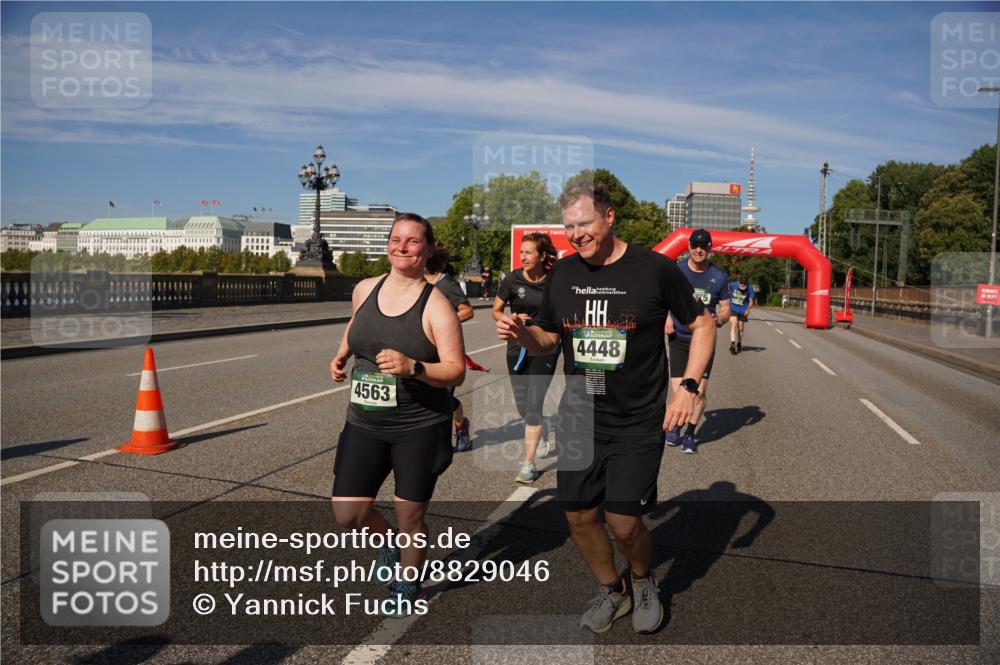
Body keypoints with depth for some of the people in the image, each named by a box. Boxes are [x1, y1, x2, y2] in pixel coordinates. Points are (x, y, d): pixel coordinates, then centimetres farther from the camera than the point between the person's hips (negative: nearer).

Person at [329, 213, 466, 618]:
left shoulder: (436, 306, -13)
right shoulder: (364, 290, 3)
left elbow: (456, 372, -16)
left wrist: (412, 367, -31)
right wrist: (340, 357, 12)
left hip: (420, 429, -4)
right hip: (364, 424, 4)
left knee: (410, 517, 9)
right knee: (347, 513, 2)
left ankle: (407, 586, 37)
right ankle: (388, 542, 35)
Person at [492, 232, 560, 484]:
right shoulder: (512, 279, -6)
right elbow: (496, 311, 3)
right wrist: (513, 320, -15)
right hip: (518, 347, 2)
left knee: (534, 404, -8)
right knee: (522, 404, 12)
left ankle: (528, 464, -1)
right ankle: (540, 440, 43)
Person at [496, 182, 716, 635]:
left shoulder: (654, 269, -9)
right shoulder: (561, 275, 2)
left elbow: (702, 325, 1)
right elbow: (548, 340, 12)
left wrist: (689, 386, -10)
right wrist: (522, 334, -10)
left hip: (638, 423, -4)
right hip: (578, 420, 4)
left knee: (624, 523, -3)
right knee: (579, 515, 8)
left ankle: (642, 581, 33)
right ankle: (611, 591, 36)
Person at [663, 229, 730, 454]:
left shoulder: (719, 276, 1)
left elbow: (725, 308, 7)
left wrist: (718, 319, -15)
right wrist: (666, 318, -7)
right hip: (679, 338, 0)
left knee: (700, 390, -6)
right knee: (678, 391, -4)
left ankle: (690, 433, 16)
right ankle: (677, 424, 26)